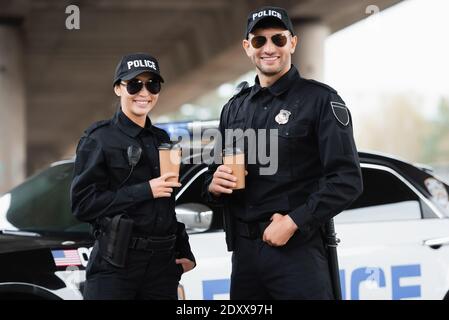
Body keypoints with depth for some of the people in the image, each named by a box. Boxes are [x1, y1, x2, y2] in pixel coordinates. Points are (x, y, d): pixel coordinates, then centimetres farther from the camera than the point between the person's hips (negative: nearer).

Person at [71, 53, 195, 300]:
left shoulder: (160, 139, 15)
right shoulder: (99, 138, -3)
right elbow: (82, 204, -12)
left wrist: (183, 251, 12)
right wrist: (145, 190, -15)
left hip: (162, 262, 5)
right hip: (115, 264, -5)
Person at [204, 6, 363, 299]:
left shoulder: (321, 100, -4)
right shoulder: (234, 109, 14)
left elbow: (347, 180, -11)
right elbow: (216, 176, 20)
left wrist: (293, 222, -18)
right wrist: (214, 185, -3)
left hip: (299, 249, -5)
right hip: (243, 251, 6)